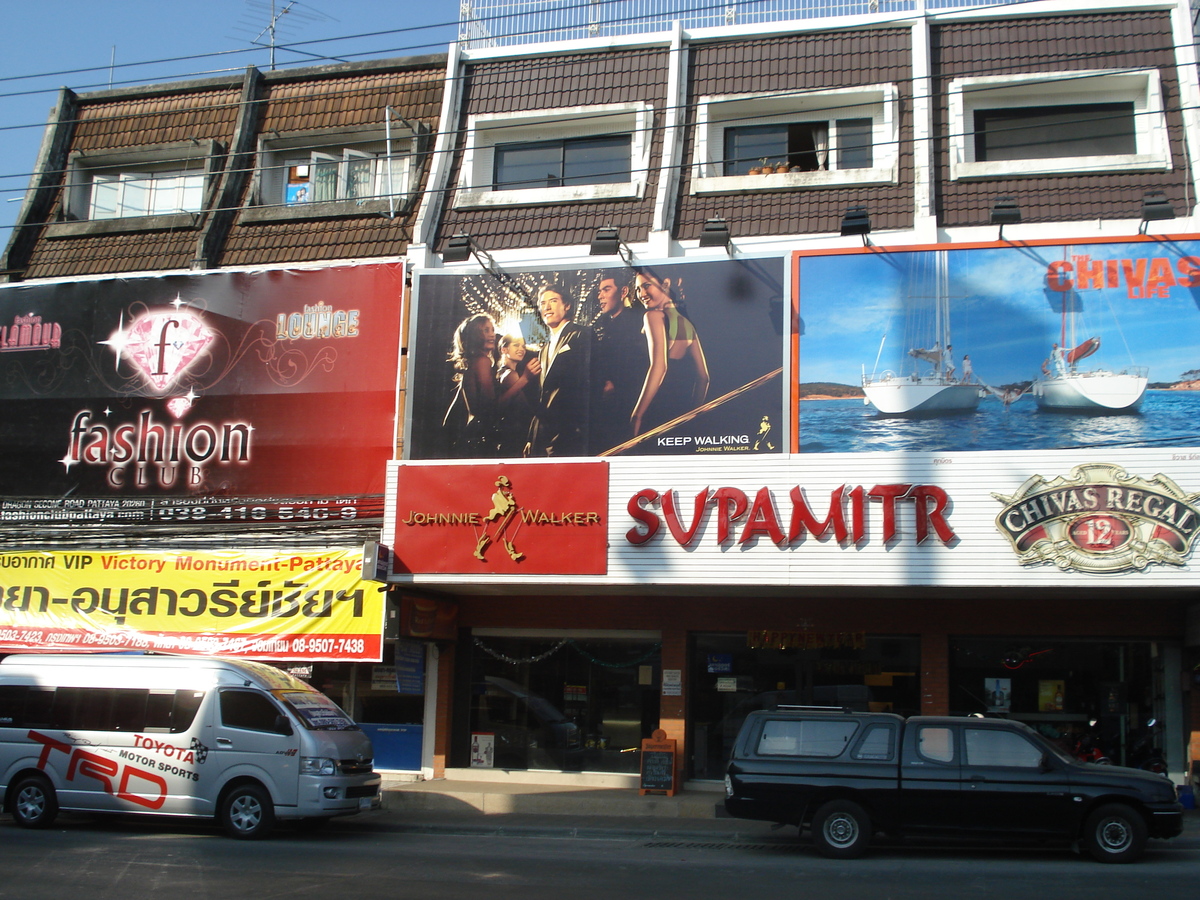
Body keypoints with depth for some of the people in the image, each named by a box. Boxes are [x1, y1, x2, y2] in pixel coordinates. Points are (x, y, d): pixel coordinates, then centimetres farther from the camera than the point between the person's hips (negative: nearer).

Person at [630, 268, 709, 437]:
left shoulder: (654, 315, -4)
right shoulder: (687, 323, 17)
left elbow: (658, 366, -16)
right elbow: (703, 376, 16)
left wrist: (637, 415, -15)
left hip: (657, 410, -7)